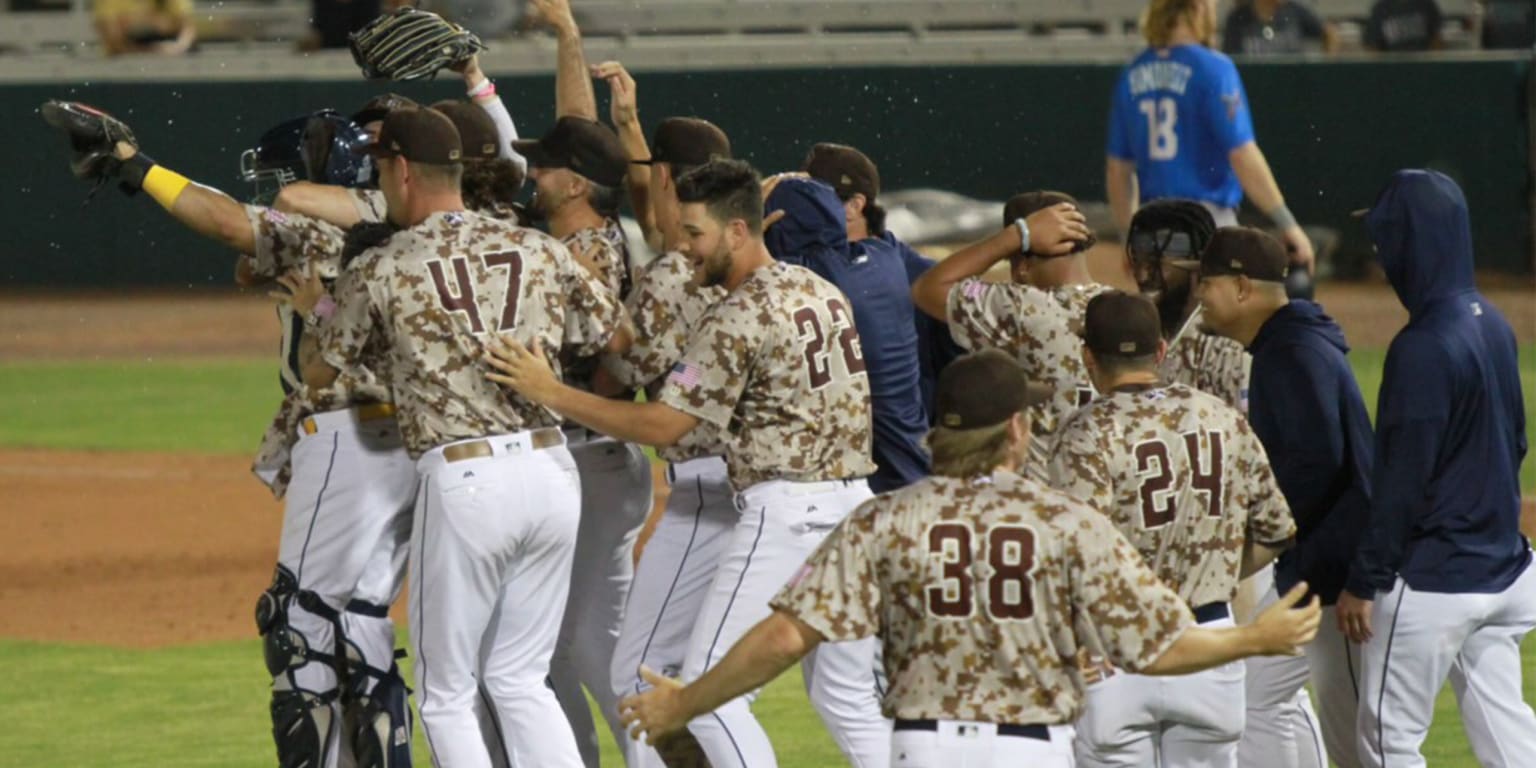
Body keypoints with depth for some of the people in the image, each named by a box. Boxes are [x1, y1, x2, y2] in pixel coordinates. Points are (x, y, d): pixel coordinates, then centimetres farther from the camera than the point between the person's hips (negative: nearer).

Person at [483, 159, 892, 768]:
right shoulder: (822, 291, 13)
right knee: (846, 696, 14)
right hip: (853, 500, 9)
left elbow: (661, 425, -15)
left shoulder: (740, 317, -13)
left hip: (786, 510, -9)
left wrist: (550, 393, -14)